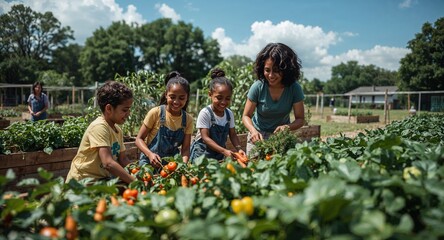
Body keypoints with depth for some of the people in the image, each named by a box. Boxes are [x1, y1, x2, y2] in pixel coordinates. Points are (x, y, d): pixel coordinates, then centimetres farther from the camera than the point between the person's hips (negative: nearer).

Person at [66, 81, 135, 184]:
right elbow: (108, 163, -28)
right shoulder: (99, 127, -18)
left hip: (102, 180, 8)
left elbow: (123, 159, 10)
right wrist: (135, 181, -28)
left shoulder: (118, 130, 7)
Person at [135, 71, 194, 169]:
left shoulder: (188, 119, -2)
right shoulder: (156, 113, -11)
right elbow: (139, 139, -6)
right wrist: (150, 154, -23)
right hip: (150, 162, -2)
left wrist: (183, 164, -21)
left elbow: (185, 148, -2)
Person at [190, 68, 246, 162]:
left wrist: (239, 148, -13)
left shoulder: (229, 114, 0)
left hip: (219, 154, 5)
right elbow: (205, 137, -19)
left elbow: (232, 134, 6)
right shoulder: (205, 113, -17)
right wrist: (224, 151, -28)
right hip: (202, 153, -4)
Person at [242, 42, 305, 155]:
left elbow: (300, 119, -11)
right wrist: (253, 131, -32)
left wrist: (287, 127, -33)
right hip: (258, 135, 0)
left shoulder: (294, 88, -17)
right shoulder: (258, 87, -19)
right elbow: (246, 116, -11)